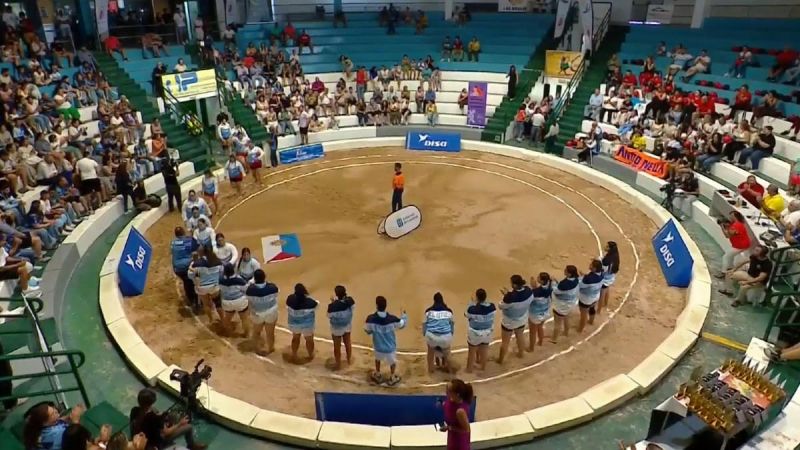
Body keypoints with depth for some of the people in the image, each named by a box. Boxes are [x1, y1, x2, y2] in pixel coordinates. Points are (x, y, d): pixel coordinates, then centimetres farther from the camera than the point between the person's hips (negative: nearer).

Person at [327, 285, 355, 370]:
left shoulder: (332, 306, -35)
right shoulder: (350, 301, -23)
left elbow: (329, 316, -17)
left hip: (337, 328, -4)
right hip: (347, 325, 4)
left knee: (337, 346, 19)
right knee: (347, 342, 28)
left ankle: (338, 364, 39)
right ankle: (349, 360, 49)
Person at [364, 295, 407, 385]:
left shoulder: (371, 319, -26)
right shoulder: (392, 319, -27)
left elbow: (368, 331, -7)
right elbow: (402, 325, -5)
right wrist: (404, 315, 14)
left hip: (378, 346, 1)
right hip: (390, 347, -1)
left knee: (378, 358, 36)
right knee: (392, 361, 31)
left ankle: (378, 376, 53)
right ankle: (392, 378, 50)